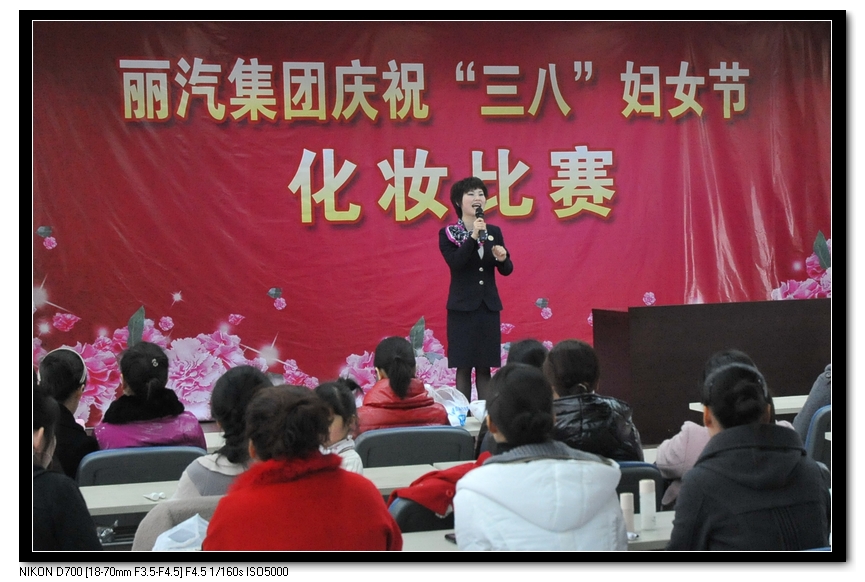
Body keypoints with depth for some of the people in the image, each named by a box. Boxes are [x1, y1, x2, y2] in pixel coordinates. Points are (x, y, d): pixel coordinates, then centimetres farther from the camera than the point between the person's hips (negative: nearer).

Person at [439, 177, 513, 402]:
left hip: (489, 306, 4)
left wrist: (502, 258, -15)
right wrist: (473, 236, -25)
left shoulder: (494, 232, 9)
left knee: (485, 367, 5)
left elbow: (506, 270, 7)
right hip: (462, 307, -3)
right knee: (464, 367, -3)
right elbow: (455, 263, -19)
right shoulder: (448, 234, -2)